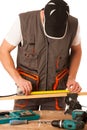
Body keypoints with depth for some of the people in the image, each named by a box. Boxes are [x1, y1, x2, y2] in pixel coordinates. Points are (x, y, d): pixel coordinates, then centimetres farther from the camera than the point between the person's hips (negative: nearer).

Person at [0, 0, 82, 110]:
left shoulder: (73, 25, -14)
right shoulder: (24, 21, -19)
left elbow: (76, 50, 6)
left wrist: (72, 78, -6)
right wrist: (18, 79, -19)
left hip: (56, 90, 1)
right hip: (27, 89, -1)